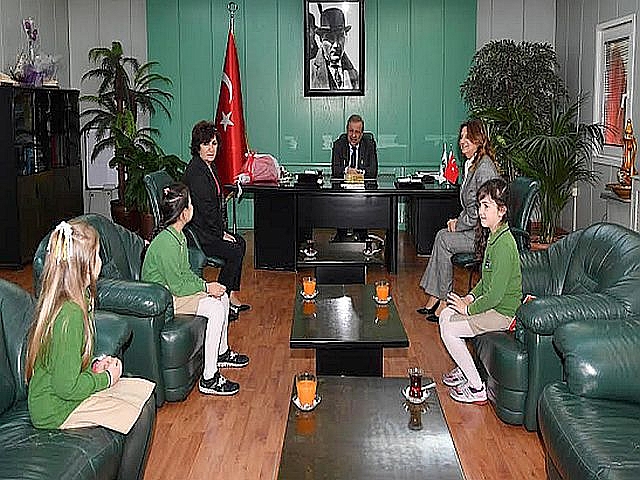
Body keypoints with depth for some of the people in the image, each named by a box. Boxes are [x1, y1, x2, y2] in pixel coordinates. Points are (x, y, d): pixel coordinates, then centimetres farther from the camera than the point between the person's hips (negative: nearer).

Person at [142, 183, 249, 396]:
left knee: (222, 296, 12)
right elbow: (177, 286, -23)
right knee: (215, 309, -21)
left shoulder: (178, 236, 4)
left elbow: (185, 272, 13)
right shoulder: (166, 243, -27)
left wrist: (205, 285, -2)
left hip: (172, 288, 10)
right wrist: (205, 287, -12)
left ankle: (221, 352, 30)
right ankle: (209, 379, -17)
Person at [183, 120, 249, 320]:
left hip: (209, 228, 10)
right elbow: (204, 208, -23)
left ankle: (232, 297, 14)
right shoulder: (195, 171, -21)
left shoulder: (210, 166, 10)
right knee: (234, 251, -15)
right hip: (196, 234, -10)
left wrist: (222, 230, 9)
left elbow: (216, 201, 17)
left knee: (240, 242, 10)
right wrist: (221, 233, -14)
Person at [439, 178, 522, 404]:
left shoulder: (503, 244, -26)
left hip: (502, 313, -10)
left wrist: (468, 308, -15)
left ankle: (477, 388, -1)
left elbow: (495, 295, -27)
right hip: (492, 303, 10)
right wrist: (470, 297, 5)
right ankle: (464, 370, 25)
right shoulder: (493, 235, 6)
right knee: (446, 315, 12)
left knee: (448, 329, -11)